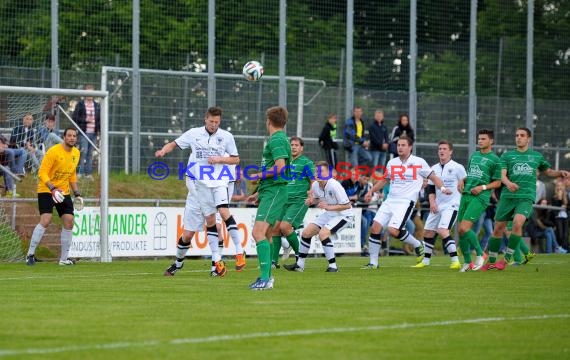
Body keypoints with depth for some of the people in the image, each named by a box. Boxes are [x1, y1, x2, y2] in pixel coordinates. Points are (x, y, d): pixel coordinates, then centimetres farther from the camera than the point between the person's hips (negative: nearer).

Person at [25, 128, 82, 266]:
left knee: (69, 222, -2)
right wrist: (52, 188, -30)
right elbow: (42, 172, -18)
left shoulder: (76, 153, 7)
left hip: (64, 192, 7)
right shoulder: (54, 151, -16)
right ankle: (30, 254, -10)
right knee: (45, 220, -20)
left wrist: (77, 193, 14)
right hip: (46, 191, -7)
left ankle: (64, 258, 7)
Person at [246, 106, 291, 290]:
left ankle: (265, 278, -24)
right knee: (265, 235, 15)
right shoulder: (278, 139, 20)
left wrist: (258, 176, -9)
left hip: (274, 192, -10)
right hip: (271, 192, 10)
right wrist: (259, 193, 30)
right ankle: (267, 276, 23)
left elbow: (280, 168, -23)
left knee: (258, 233, -18)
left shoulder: (277, 140, -11)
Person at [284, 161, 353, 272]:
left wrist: (328, 207, -31)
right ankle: (300, 264, 16)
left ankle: (333, 266, -17)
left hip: (343, 214, -8)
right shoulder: (315, 185, -7)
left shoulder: (334, 186, -28)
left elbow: (347, 205, -25)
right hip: (328, 213, 8)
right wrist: (311, 201, -7)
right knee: (306, 232, 2)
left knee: (323, 233, -27)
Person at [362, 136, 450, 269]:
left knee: (393, 230, -21)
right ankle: (373, 262, 1)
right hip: (390, 201, 6)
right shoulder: (392, 163, 14)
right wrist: (371, 191, 19)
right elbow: (385, 180, 29)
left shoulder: (419, 162, -1)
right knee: (375, 228, -8)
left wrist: (442, 188, -12)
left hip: (406, 202, -6)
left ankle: (417, 245, 5)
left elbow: (433, 177, 5)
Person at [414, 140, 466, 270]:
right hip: (437, 206, 7)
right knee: (428, 232, 8)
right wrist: (432, 202, 0)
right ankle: (426, 261, 22)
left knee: (443, 230, -23)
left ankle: (455, 261, -21)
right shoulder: (434, 169, 12)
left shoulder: (457, 168, -6)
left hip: (452, 205, -7)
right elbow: (431, 188, 14)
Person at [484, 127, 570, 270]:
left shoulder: (537, 156, 15)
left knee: (518, 222, -25)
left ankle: (507, 258, -13)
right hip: (508, 196, 1)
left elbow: (548, 171, 27)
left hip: (526, 197, -1)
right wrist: (508, 183, -23)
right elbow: (502, 174, -1)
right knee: (498, 228, 3)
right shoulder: (507, 155, 11)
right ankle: (491, 261, 19)